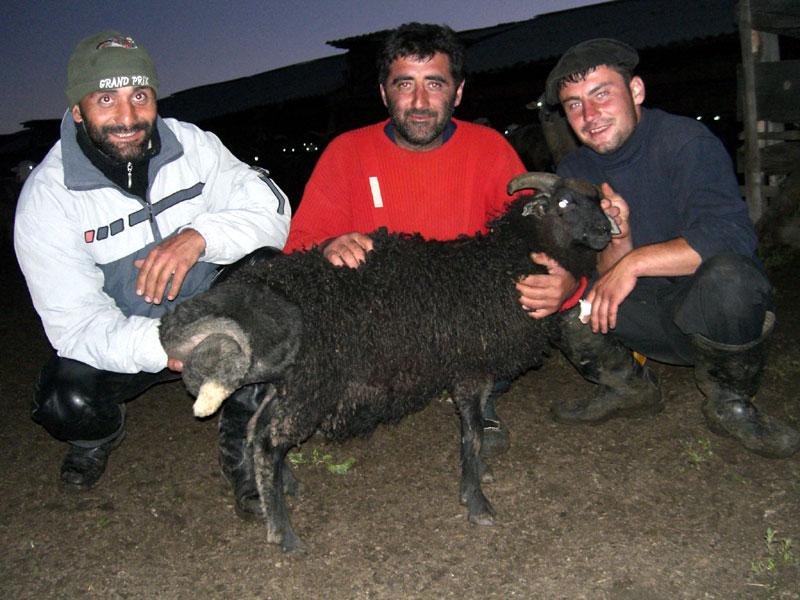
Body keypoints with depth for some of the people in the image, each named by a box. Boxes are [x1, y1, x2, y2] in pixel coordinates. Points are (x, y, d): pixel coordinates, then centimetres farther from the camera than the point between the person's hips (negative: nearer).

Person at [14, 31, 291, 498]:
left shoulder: (191, 144, -11)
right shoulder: (47, 196, -19)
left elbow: (272, 209, -17)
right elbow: (75, 322, -25)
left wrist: (199, 236, -38)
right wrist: (159, 346, -45)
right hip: (117, 342, -2)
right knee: (69, 401, -32)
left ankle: (249, 407, 2)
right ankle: (102, 433, 10)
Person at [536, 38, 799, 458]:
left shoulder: (686, 142, -13)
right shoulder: (575, 172, 2)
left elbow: (732, 237, -27)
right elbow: (602, 277, -4)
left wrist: (634, 262, -27)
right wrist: (619, 239, -25)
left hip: (713, 313, -4)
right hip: (648, 319, 4)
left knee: (727, 277, -38)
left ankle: (730, 404, -8)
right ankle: (629, 389, 8)